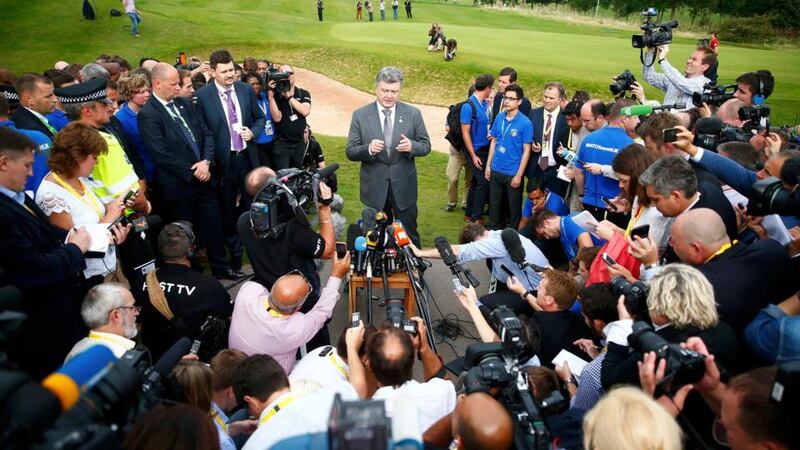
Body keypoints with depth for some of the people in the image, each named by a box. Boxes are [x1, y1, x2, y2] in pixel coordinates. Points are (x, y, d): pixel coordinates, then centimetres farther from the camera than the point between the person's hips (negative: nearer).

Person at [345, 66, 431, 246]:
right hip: (374, 188, 0)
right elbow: (350, 151, -2)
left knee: (409, 237, 12)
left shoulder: (413, 113, -2)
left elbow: (426, 145, 3)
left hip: (404, 186, 0)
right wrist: (368, 149, -24)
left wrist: (411, 146, -20)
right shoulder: (360, 115, -3)